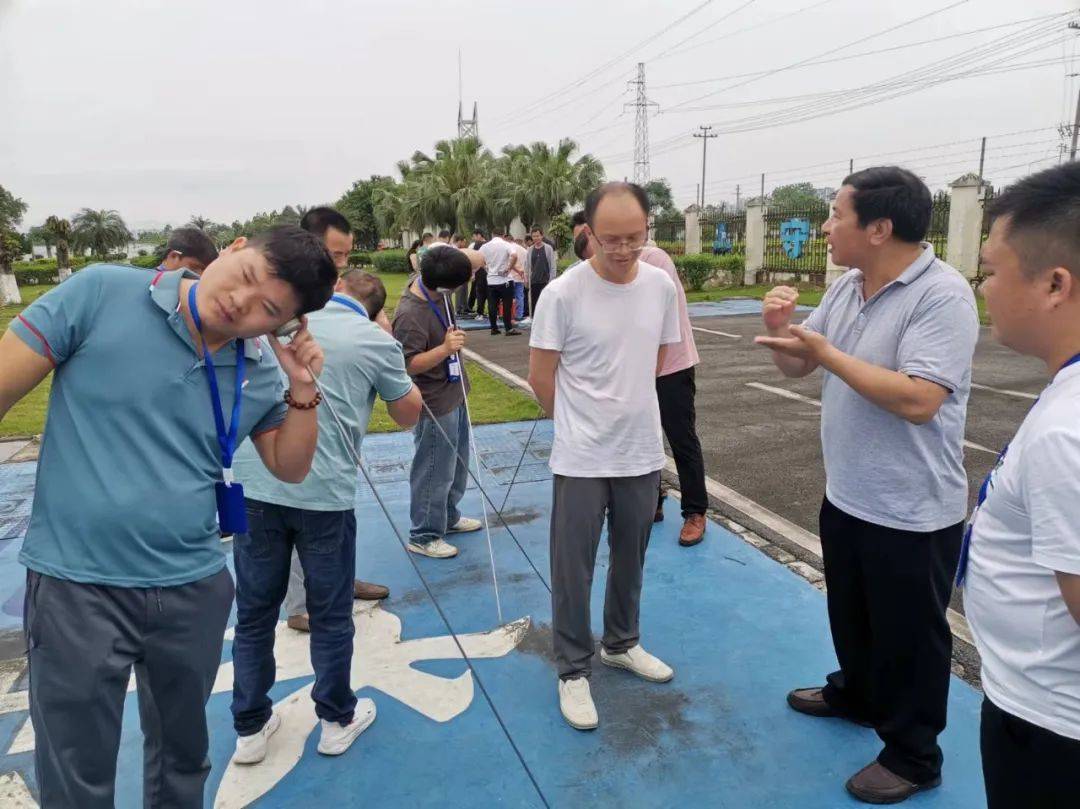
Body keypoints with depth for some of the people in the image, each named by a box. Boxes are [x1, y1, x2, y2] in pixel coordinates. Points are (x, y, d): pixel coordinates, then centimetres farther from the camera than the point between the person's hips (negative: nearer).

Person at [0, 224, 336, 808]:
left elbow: (290, 468, 7)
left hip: (194, 589, 4)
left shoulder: (262, 371, -1)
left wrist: (302, 390, -9)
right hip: (76, 585, -3)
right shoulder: (101, 293, -12)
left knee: (183, 758, 24)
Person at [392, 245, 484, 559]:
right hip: (434, 406, -10)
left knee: (457, 464, 23)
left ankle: (449, 517, 42)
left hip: (454, 396, 10)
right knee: (435, 473, 3)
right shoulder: (410, 316, -28)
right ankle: (424, 536, 20)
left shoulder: (432, 286, -4)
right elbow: (408, 365, -26)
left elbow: (467, 260, 9)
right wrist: (445, 349, -35)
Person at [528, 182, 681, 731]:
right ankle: (574, 670, 27)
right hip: (581, 459, -4)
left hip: (642, 453, 5)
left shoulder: (662, 287, -3)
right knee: (572, 570, 8)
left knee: (630, 560, 21)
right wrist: (582, 422, 4)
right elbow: (540, 376, -9)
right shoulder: (563, 293, -16)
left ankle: (621, 644, 43)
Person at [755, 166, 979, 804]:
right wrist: (781, 329, -12)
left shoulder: (943, 295, -22)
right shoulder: (847, 287, 3)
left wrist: (826, 351, -26)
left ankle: (913, 757, 32)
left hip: (912, 511, -8)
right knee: (850, 614, 26)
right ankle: (856, 695, 50)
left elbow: (917, 400, -31)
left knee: (908, 636, 11)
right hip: (846, 495, 8)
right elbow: (797, 367, 9)